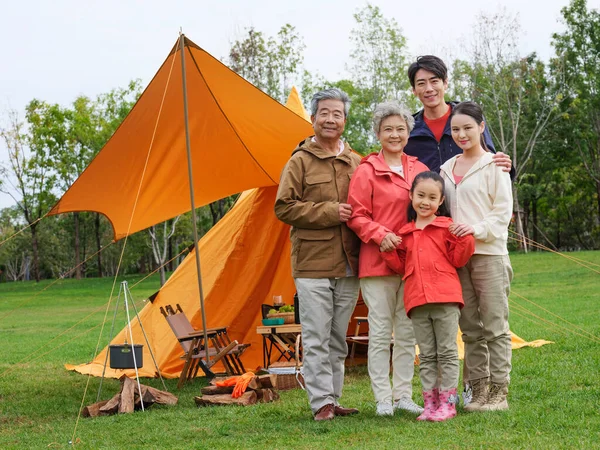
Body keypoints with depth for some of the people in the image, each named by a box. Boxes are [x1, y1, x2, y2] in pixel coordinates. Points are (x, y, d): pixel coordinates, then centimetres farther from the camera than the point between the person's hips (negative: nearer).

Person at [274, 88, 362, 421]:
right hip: (313, 264, -4)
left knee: (339, 339, 10)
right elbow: (284, 207, -6)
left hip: (348, 265, 4)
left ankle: (333, 399, 18)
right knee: (317, 339, -3)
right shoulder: (301, 161, -1)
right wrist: (329, 212, -13)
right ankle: (321, 403, 1)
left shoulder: (356, 163, 10)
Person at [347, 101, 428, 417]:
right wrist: (380, 235, -19)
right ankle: (383, 399, 7)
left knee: (407, 332, 9)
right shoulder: (367, 171, -3)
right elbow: (357, 216, -5)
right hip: (377, 261, -5)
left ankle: (403, 395, 18)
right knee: (380, 332, 0)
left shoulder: (419, 170, 11)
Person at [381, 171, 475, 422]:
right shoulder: (405, 233, 14)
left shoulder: (447, 227, 2)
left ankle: (447, 403, 6)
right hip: (417, 301, 4)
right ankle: (430, 404, 14)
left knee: (447, 352, 1)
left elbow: (458, 259, -1)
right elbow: (401, 267, 19)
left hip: (445, 298, -4)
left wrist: (464, 238, -15)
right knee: (426, 356, 9)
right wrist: (389, 251, 3)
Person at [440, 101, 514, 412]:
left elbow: (503, 211, -5)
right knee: (470, 328, 8)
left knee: (495, 326, -3)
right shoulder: (447, 168, 15)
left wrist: (478, 229, -18)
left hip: (488, 254, -5)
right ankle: (478, 391, 14)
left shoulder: (493, 165, -1)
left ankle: (499, 392, 1)